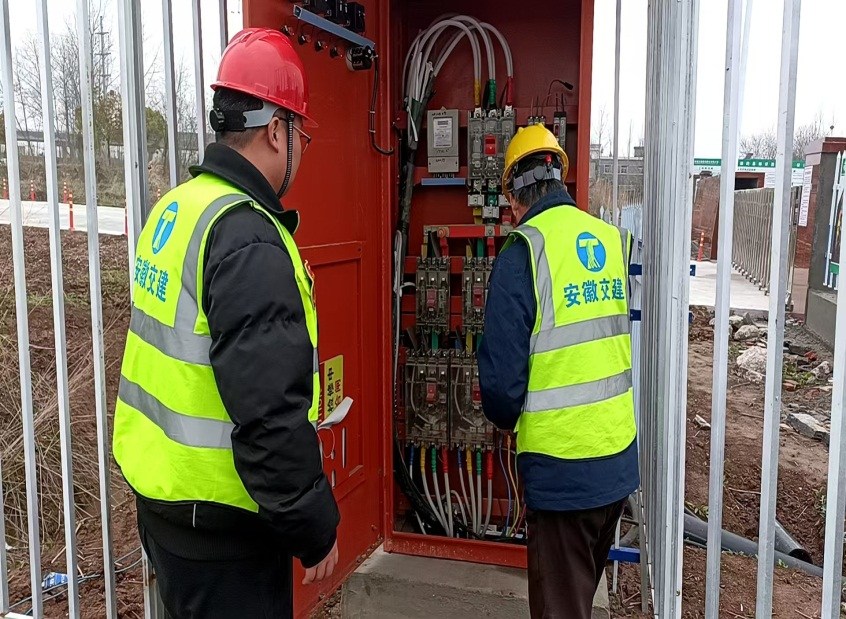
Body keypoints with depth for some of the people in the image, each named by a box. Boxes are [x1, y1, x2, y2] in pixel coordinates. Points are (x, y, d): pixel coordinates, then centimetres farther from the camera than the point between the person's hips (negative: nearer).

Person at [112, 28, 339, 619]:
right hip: (218, 524, -9)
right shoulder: (248, 240, -24)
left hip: (159, 494, 9)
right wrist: (315, 528, -16)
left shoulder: (176, 208, 5)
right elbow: (271, 414, -27)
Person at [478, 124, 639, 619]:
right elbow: (638, 343, 10)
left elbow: (502, 370, -15)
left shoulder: (523, 254, -15)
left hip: (562, 467, -6)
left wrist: (508, 419, 6)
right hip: (621, 460, 6)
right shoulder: (617, 241, 1)